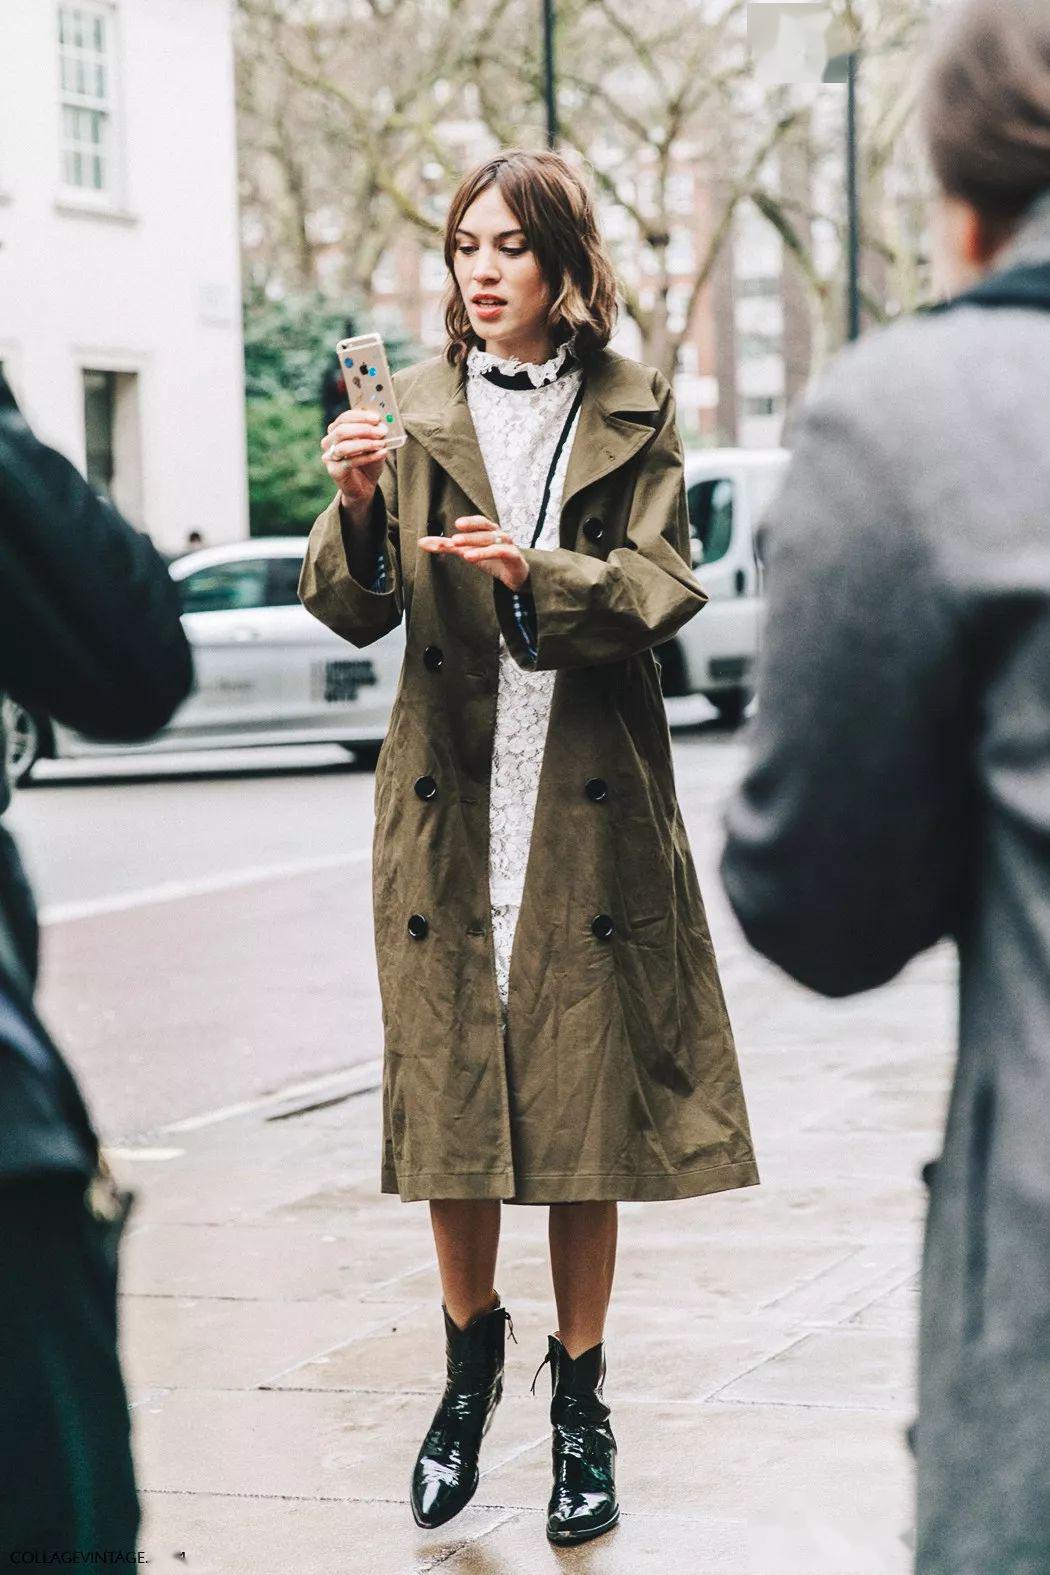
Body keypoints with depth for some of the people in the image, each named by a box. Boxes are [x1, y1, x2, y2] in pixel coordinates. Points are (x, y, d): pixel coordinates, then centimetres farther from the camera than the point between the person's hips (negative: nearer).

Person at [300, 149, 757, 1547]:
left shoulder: (635, 412, 4)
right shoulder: (416, 412, 6)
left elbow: (662, 589, -5)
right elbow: (354, 612, -2)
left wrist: (535, 576, -22)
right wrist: (357, 505, -22)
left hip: (591, 803, -1)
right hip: (450, 801, 1)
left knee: (586, 1106, 2)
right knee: (451, 1093, 5)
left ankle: (581, 1401, 15)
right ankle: (470, 1363, 26)